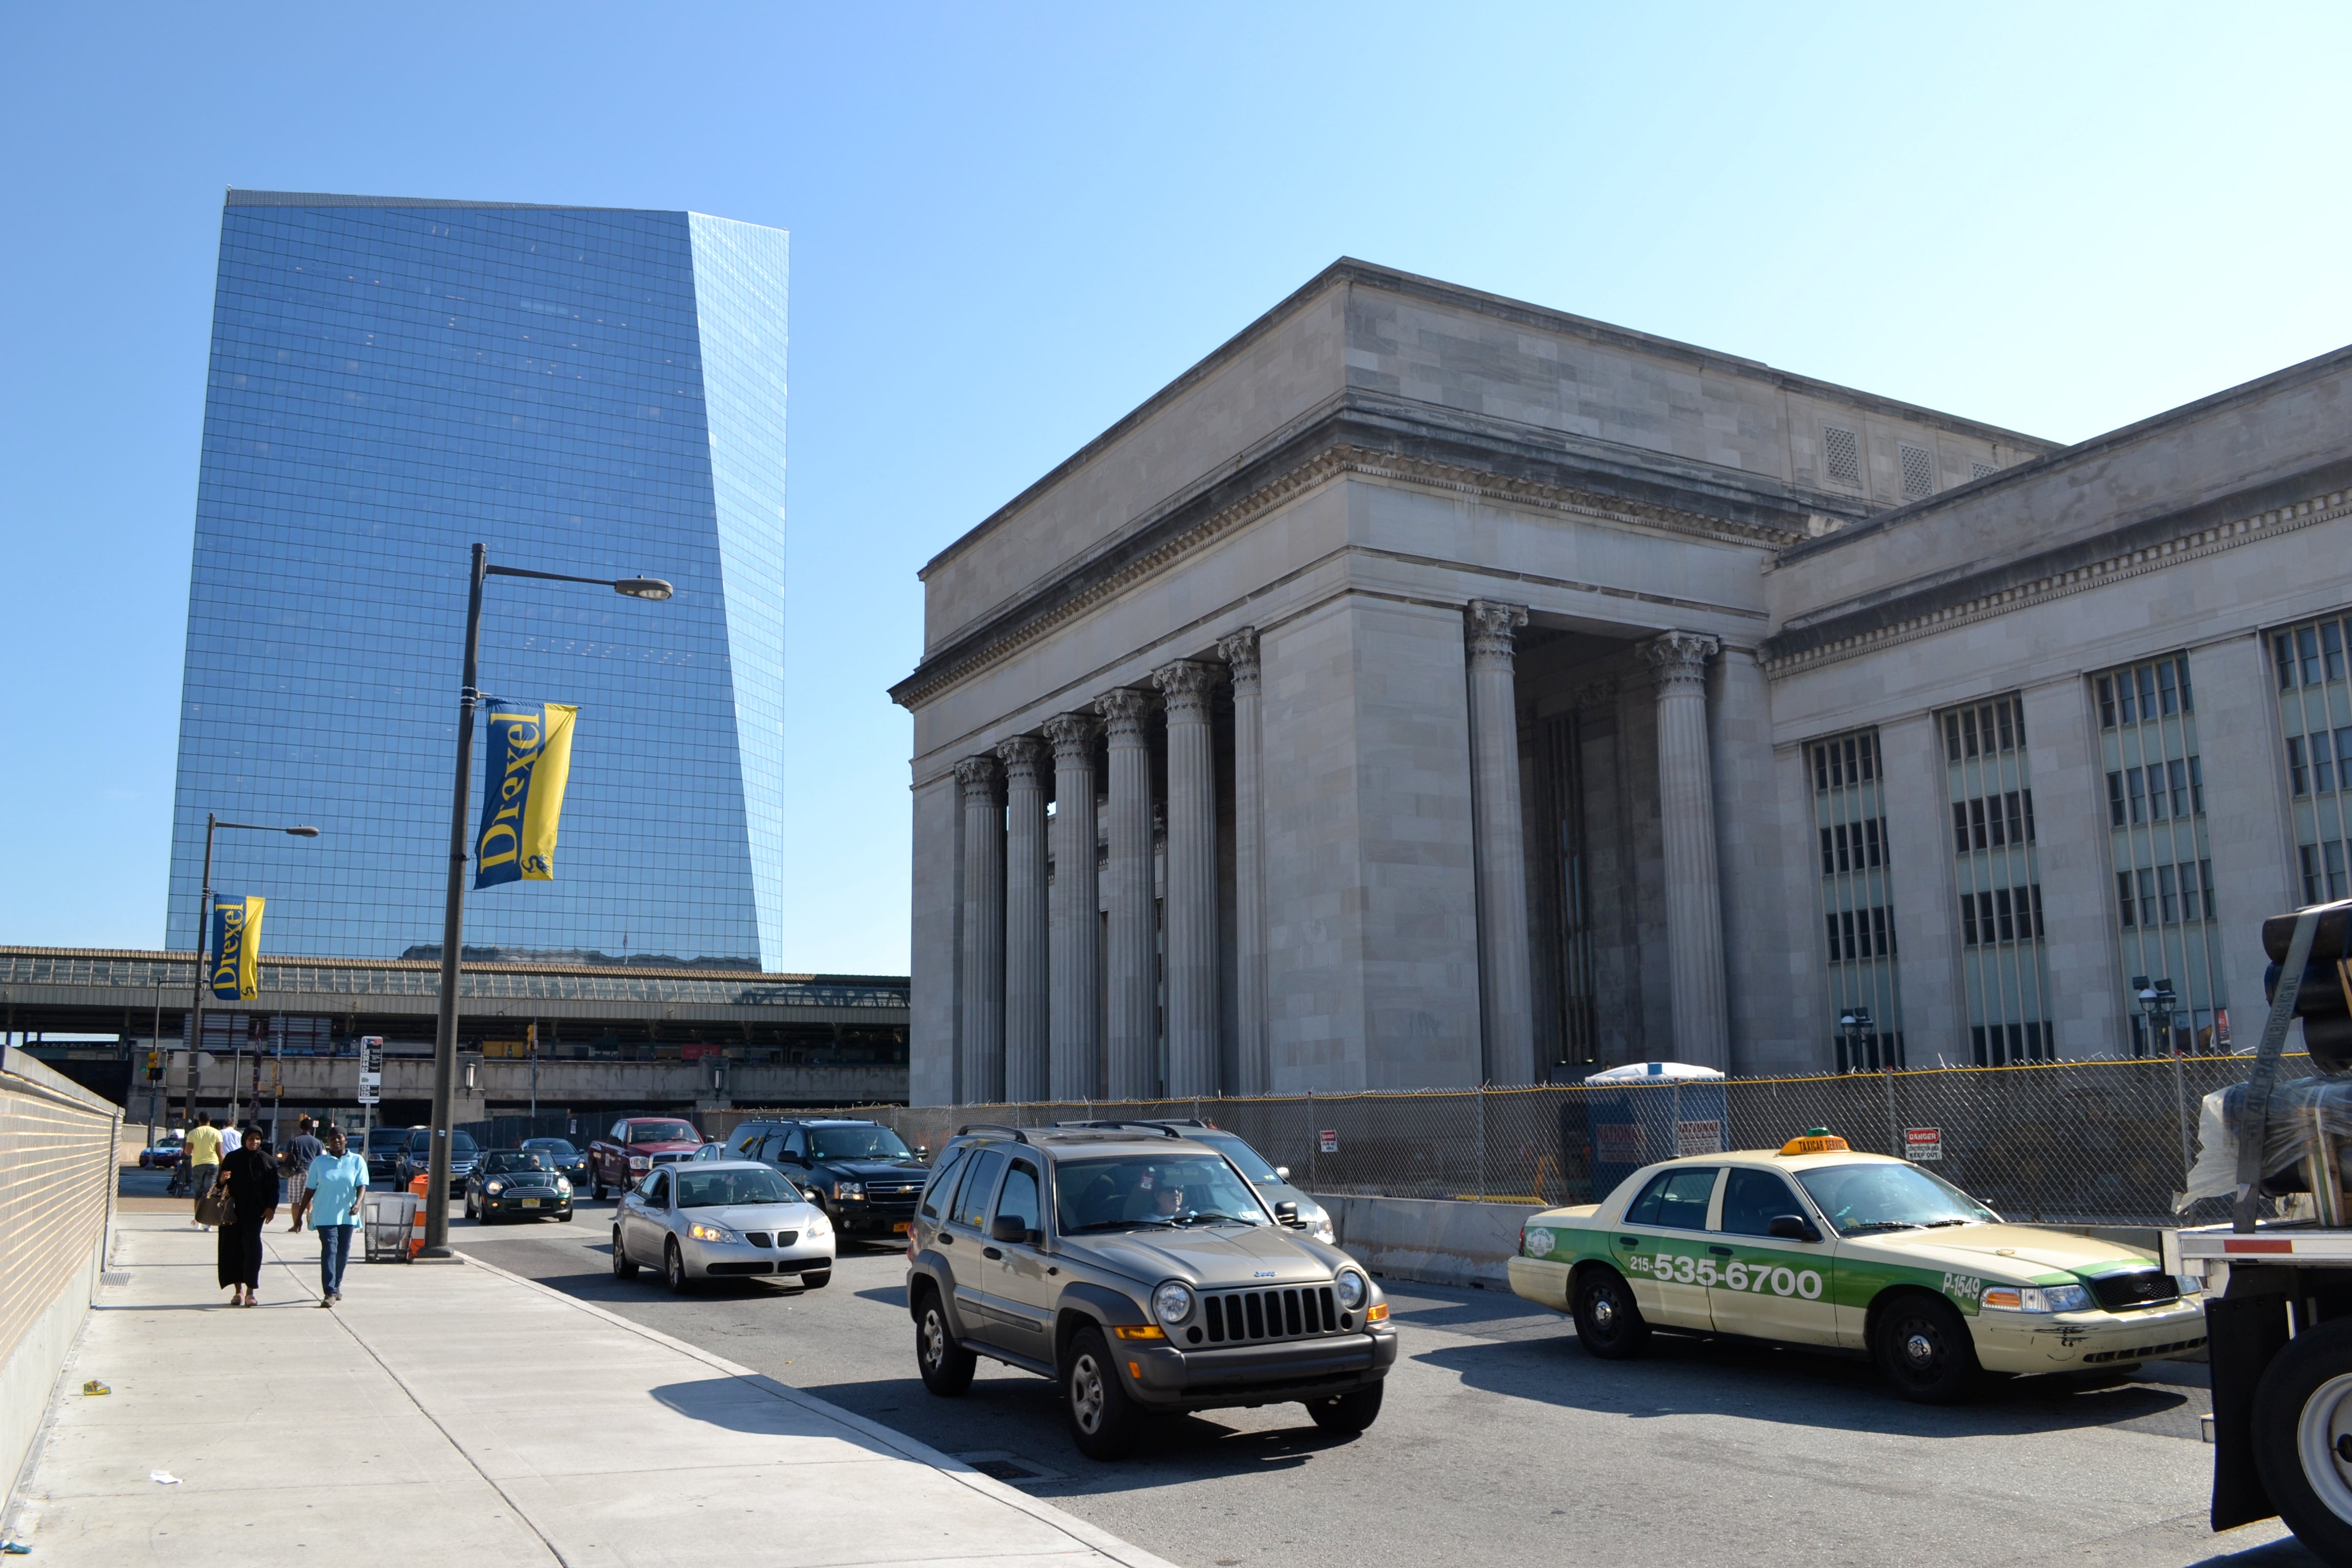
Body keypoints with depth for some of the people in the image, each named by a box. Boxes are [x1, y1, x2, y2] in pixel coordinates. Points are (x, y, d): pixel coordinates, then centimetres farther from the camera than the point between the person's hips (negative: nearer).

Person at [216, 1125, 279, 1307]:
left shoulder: (268, 1162, 4)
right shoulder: (232, 1159, 6)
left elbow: (274, 1188, 4)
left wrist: (271, 1207, -7)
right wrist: (222, 1179, -14)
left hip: (255, 1211, -2)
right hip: (233, 1209, 2)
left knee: (251, 1246, -9)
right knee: (233, 1247, 2)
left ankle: (250, 1291, -7)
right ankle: (239, 1289, 13)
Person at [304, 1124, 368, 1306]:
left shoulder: (357, 1161, 2)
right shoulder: (319, 1162, 3)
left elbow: (362, 1185, -4)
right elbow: (311, 1189, 7)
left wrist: (357, 1203, -22)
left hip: (347, 1215, 2)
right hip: (325, 1215, -2)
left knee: (343, 1252, 11)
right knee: (329, 1251, -12)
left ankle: (336, 1285, 31)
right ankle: (330, 1292, -14)